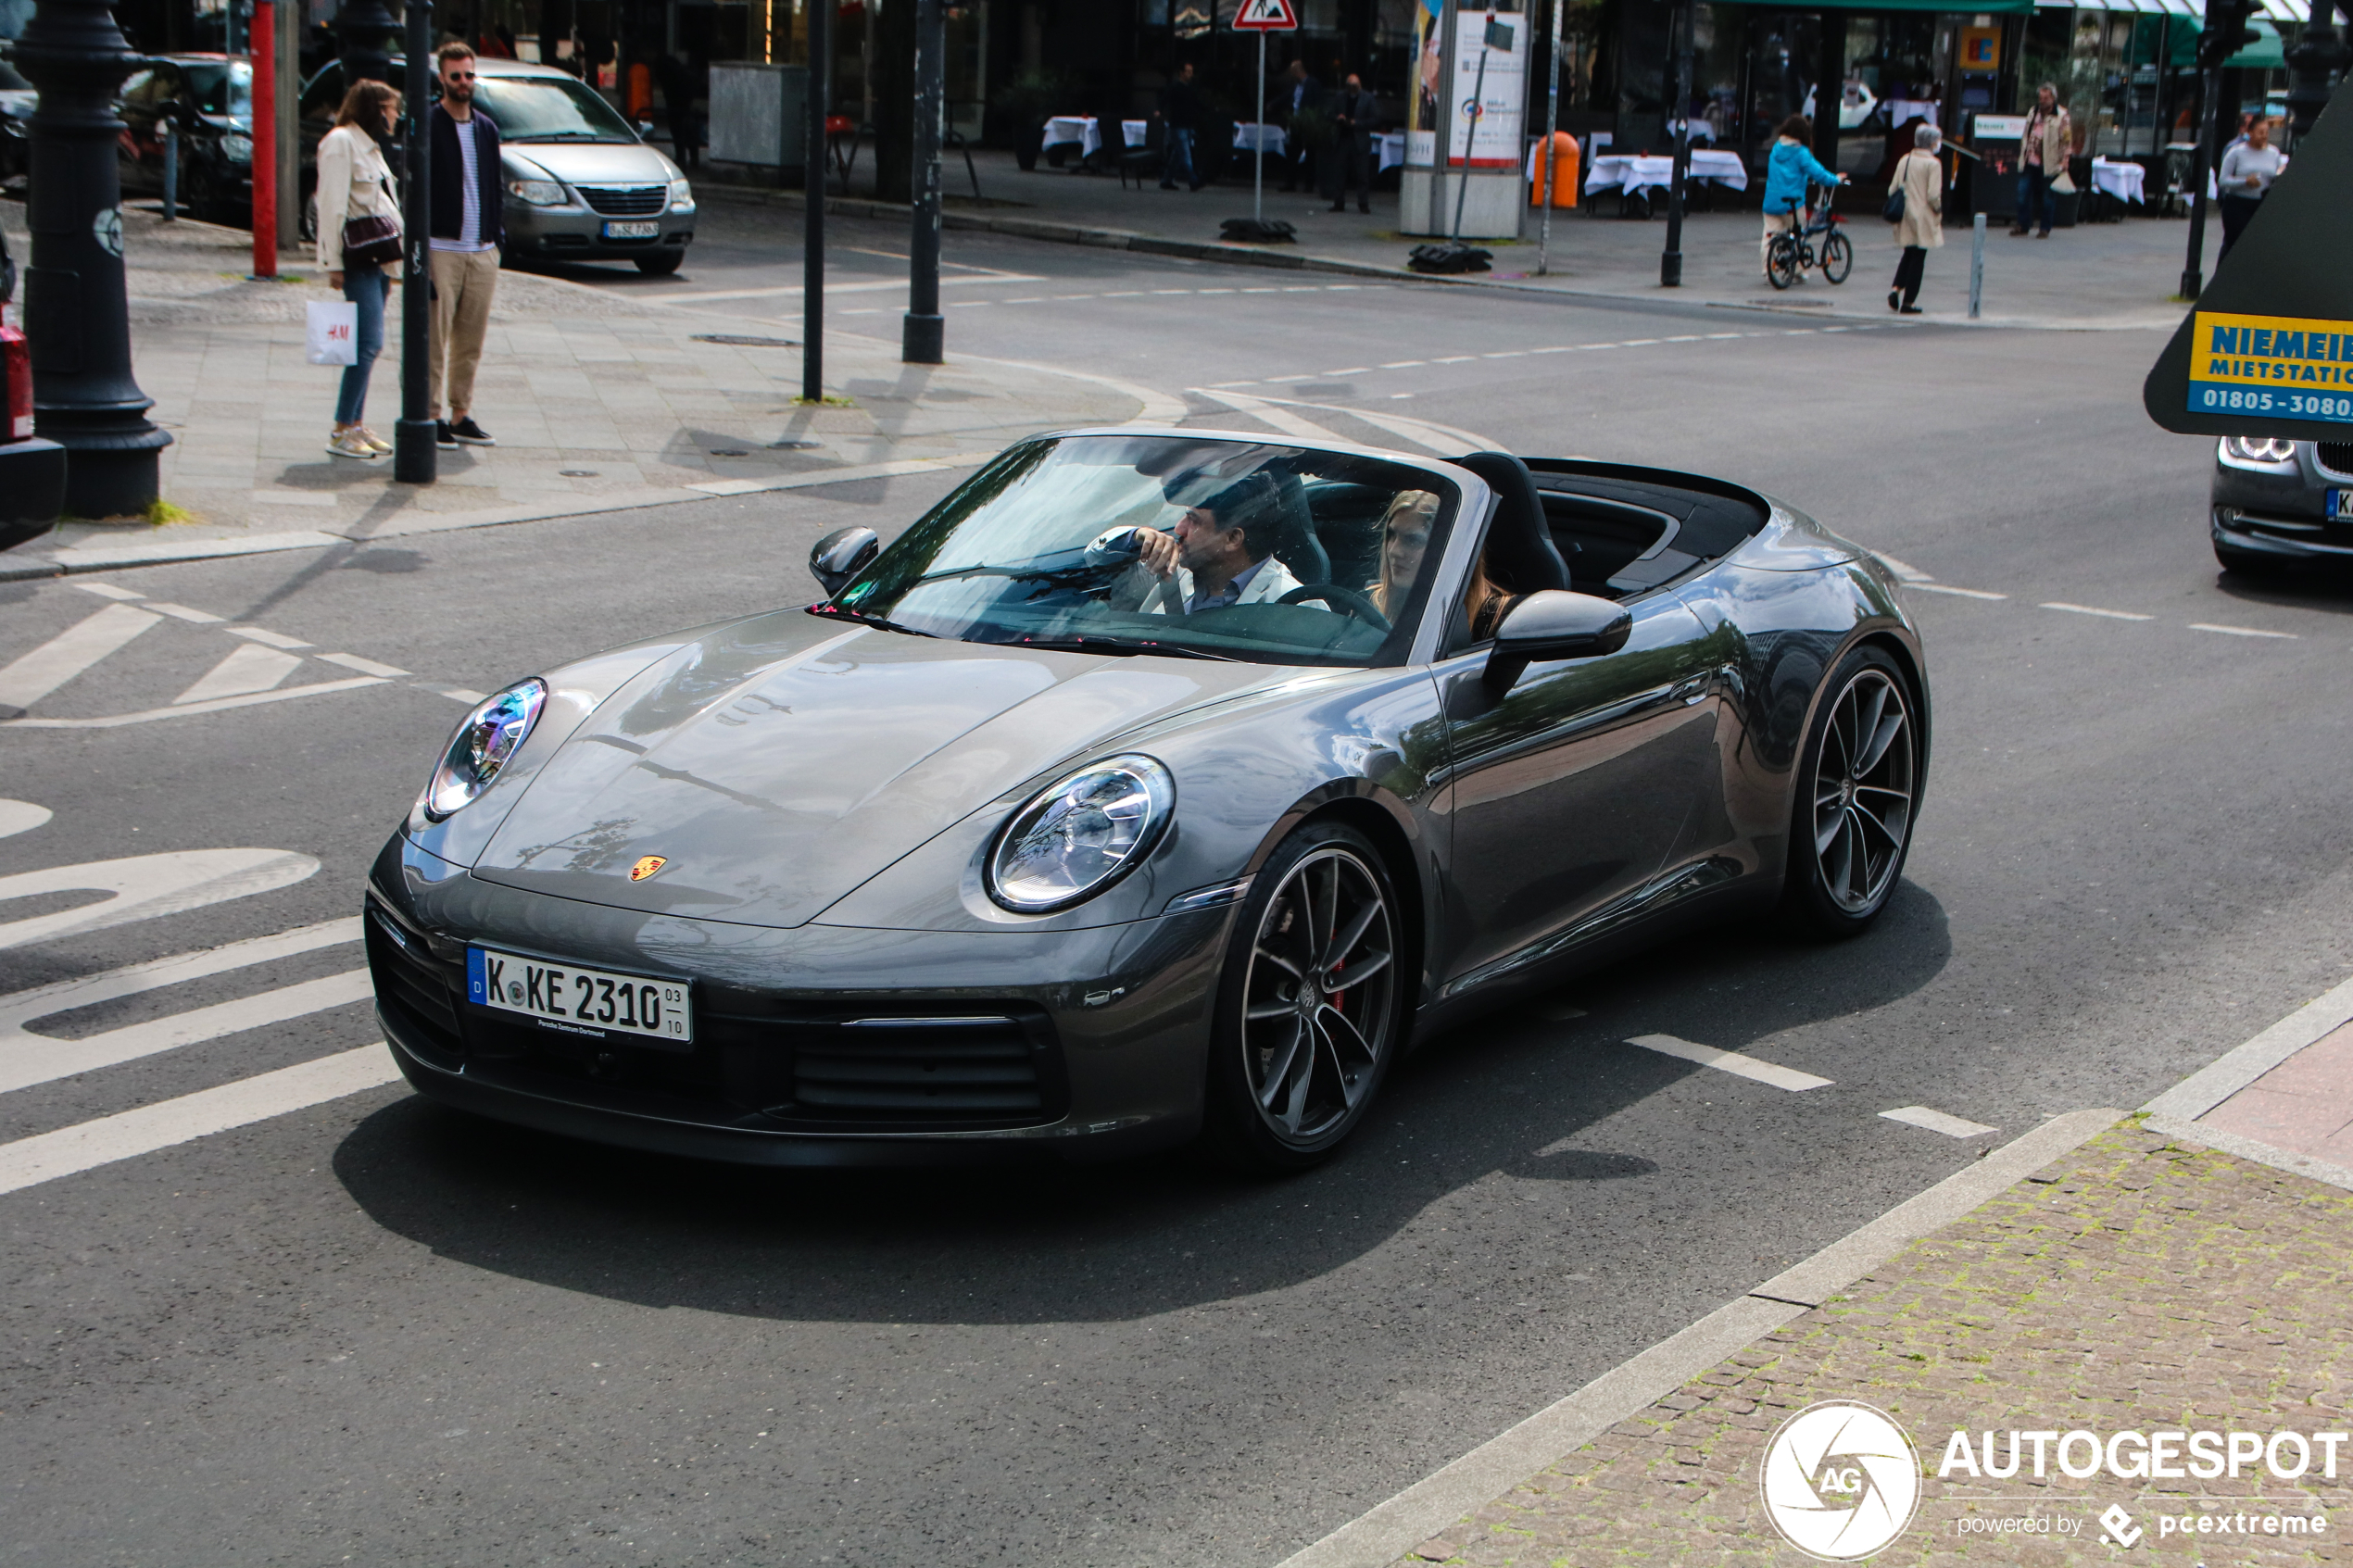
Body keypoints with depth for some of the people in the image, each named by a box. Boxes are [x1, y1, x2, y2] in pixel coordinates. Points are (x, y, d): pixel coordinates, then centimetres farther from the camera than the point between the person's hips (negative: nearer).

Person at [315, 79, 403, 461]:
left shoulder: (368, 144, 21)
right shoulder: (340, 142, -9)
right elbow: (332, 206, -15)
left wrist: (392, 258, 20)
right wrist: (334, 264, -19)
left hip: (378, 258, 9)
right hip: (357, 258, -9)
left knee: (368, 344, 8)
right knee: (369, 343, -14)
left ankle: (355, 425, 13)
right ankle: (341, 432, -11)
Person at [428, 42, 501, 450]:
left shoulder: (486, 129, 15)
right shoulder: (426, 127, -3)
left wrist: (496, 233, 11)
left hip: (482, 251, 5)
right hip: (441, 248, -5)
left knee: (471, 341, 8)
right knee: (434, 340, -4)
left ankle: (460, 416, 15)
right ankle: (431, 417, 0)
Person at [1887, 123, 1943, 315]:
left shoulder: (1904, 160, 6)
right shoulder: (1933, 164, -13)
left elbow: (1893, 188, 7)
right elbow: (1933, 195, -18)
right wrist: (1938, 211, -1)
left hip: (1905, 218, 6)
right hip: (1923, 219, -6)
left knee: (1909, 254, 21)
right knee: (1918, 258, 3)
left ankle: (1896, 288, 0)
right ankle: (1908, 303, 4)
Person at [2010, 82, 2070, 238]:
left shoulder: (2062, 116, -3)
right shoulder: (2033, 113, 14)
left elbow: (2067, 141, -4)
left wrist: (2063, 162, -10)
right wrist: (2022, 153, 18)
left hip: (2048, 165, -5)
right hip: (2029, 162, 5)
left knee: (2047, 198, 2)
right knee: (2023, 193, 1)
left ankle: (2045, 229, 11)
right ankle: (2022, 225, 11)